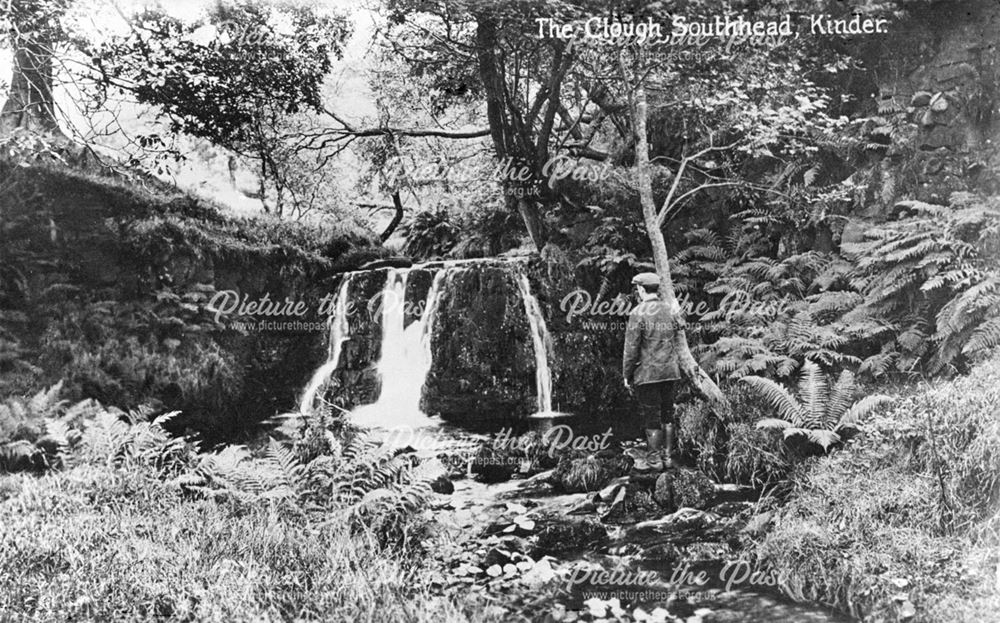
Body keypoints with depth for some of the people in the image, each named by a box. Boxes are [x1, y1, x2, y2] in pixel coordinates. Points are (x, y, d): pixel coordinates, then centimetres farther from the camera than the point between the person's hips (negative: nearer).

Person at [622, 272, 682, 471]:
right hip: (671, 372, 6)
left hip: (647, 373, -6)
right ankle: (669, 455, 23)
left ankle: (654, 460, 8)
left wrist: (627, 375, -5)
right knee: (667, 414, 15)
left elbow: (631, 348, -13)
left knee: (651, 417, 2)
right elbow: (677, 341, 11)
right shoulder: (671, 311, 7)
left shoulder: (638, 313, -12)